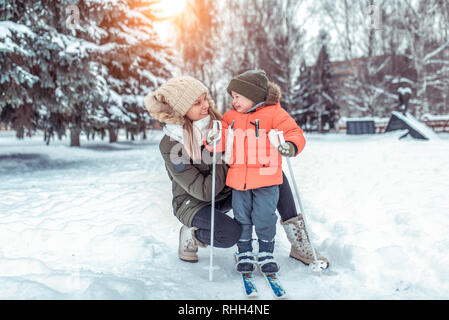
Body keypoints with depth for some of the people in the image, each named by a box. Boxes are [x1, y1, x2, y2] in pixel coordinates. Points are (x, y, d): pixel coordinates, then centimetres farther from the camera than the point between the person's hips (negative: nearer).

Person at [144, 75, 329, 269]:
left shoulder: (214, 120, -8)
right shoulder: (170, 145, -25)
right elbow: (203, 191, -26)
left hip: (227, 193, 7)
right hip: (194, 203, -6)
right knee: (231, 233, -35)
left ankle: (299, 244, -7)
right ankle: (191, 235, -2)